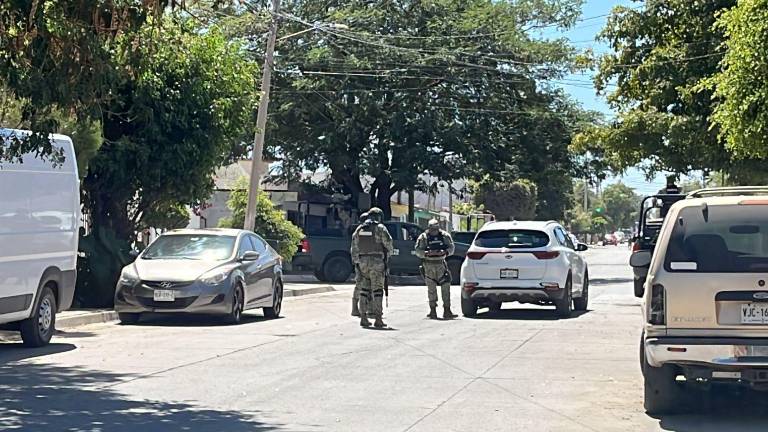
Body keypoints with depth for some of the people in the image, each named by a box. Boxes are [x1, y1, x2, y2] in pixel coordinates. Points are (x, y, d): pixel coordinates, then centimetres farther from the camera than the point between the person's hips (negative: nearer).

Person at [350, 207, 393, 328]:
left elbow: (354, 249, 10)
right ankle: (378, 319, -5)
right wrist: (387, 255, 14)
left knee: (364, 290, 11)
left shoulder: (359, 229, 10)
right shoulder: (380, 228, -4)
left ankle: (363, 317, 9)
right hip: (377, 262, -4)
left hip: (362, 262, 4)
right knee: (377, 291, -2)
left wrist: (356, 263, 15)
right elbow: (389, 246, -5)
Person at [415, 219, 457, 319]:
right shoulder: (423, 237, -3)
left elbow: (451, 248, 3)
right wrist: (427, 253, -24)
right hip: (429, 265, -1)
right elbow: (418, 251, -6)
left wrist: (445, 252, -19)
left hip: (441, 264, 1)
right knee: (431, 288, 3)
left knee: (446, 286, -5)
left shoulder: (445, 236, 2)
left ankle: (447, 311, -3)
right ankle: (433, 312, 12)